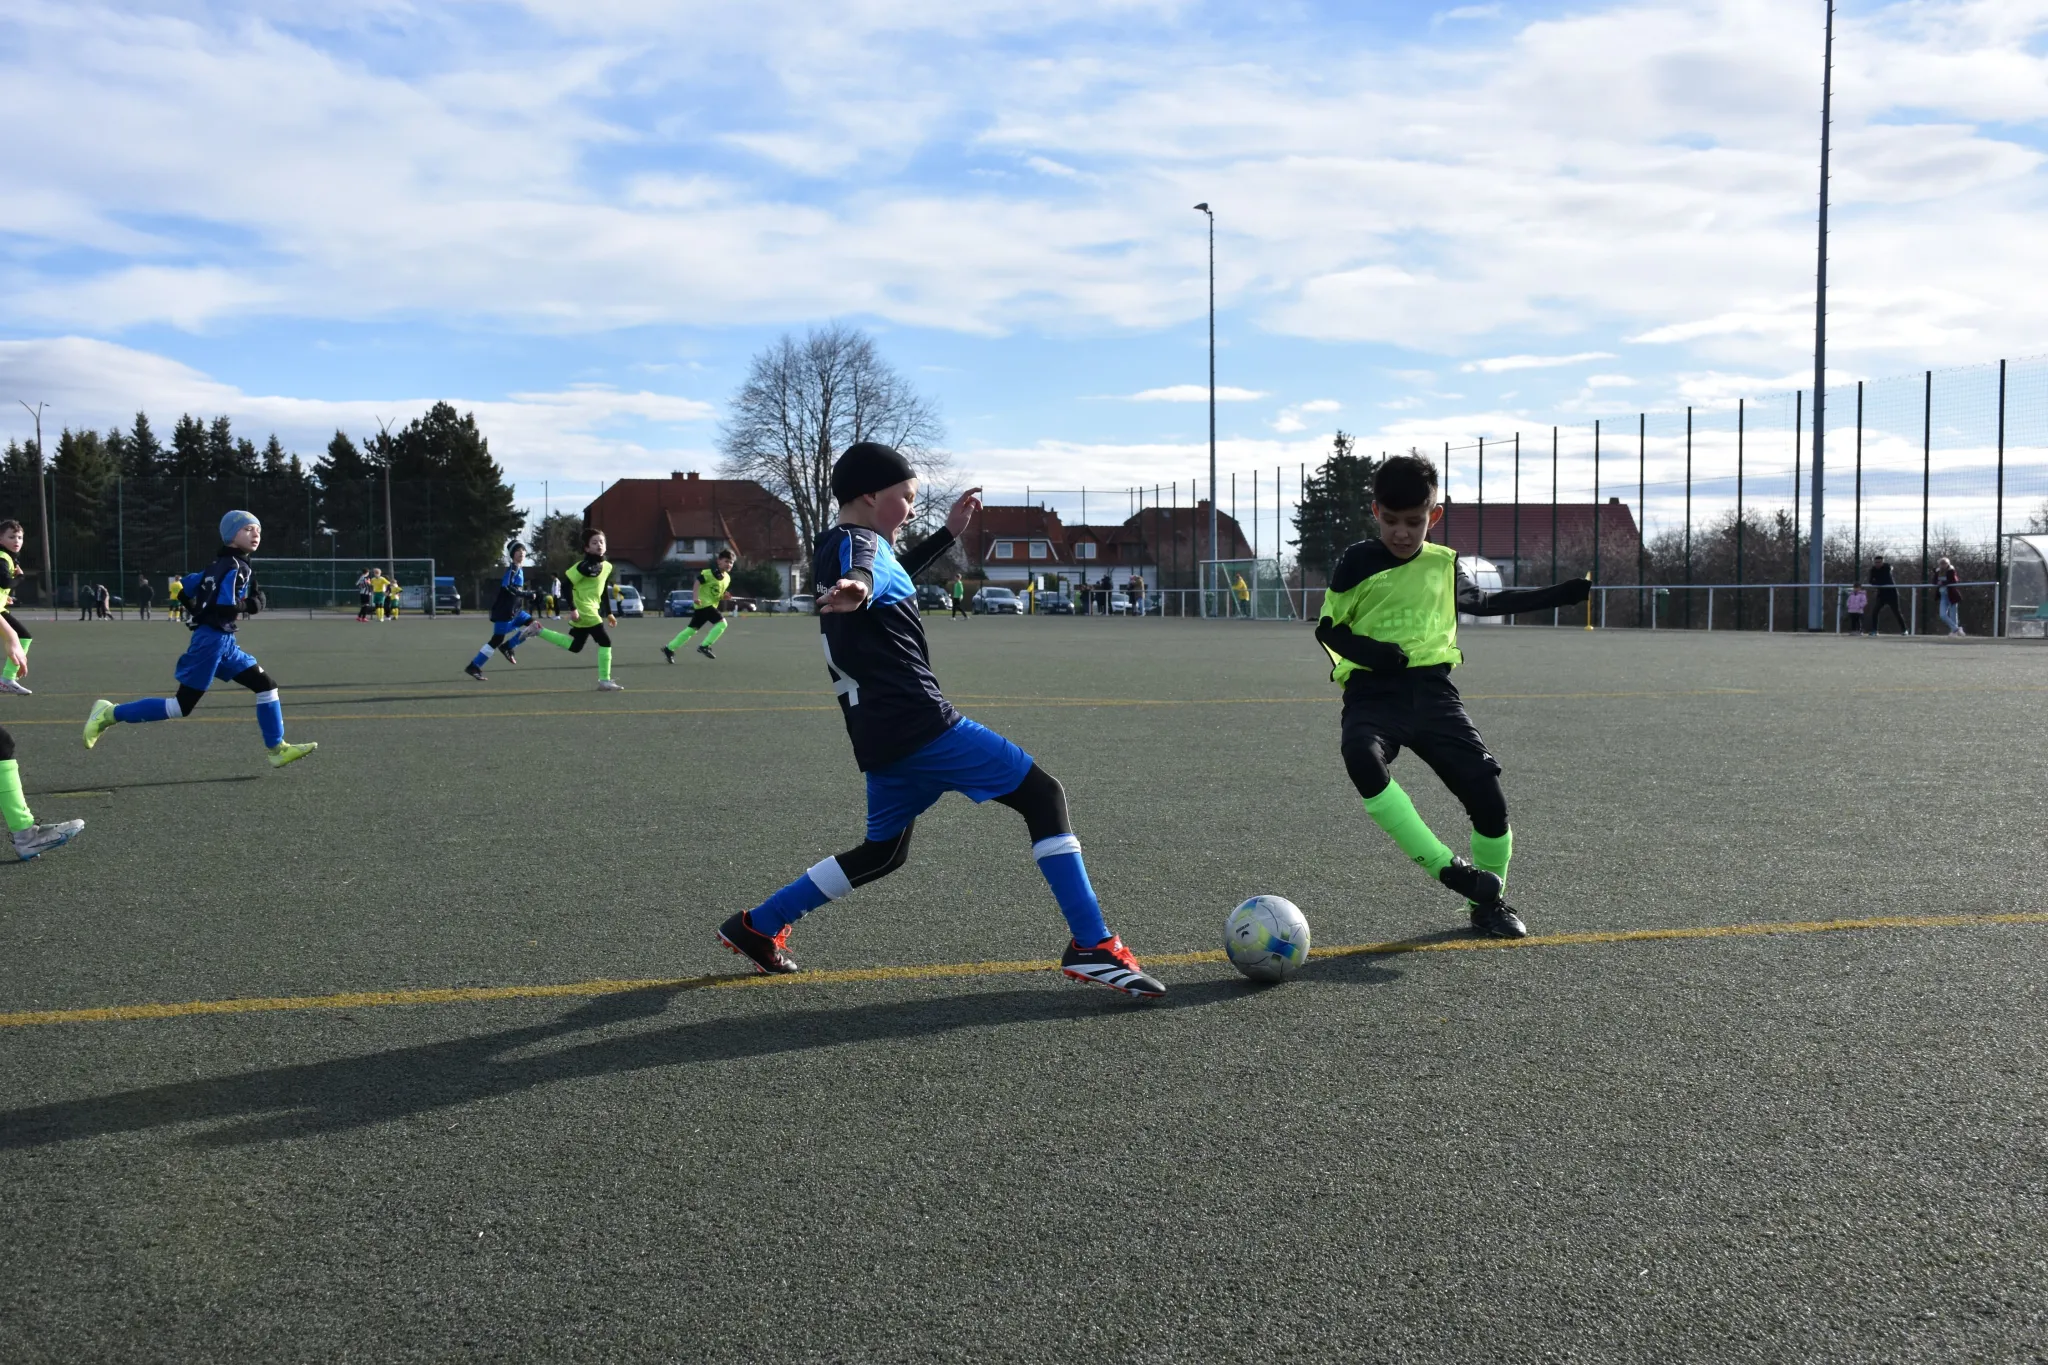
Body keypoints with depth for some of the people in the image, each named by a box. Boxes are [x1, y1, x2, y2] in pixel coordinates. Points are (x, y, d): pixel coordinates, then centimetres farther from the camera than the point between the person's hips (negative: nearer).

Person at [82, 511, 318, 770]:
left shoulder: (221, 565, 15)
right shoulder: (235, 567, -12)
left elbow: (185, 588, 18)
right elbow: (227, 607, -23)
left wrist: (199, 613, 21)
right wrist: (251, 606, -7)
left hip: (225, 641, 10)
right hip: (213, 639, -10)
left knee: (265, 685, 7)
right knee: (182, 706, -5)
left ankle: (278, 749, 8)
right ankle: (110, 714, 4)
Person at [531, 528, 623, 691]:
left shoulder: (607, 566, 9)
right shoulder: (586, 566, -18)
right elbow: (567, 584, -20)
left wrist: (608, 614, 20)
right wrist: (573, 609, -22)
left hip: (591, 609, 9)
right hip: (583, 610, -9)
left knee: (575, 647, 18)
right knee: (605, 642, -9)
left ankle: (538, 631, 25)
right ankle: (604, 682, -2)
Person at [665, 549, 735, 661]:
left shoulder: (727, 578, 11)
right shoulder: (710, 573, -14)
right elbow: (698, 582, -13)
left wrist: (724, 597, 0)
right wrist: (696, 597, -21)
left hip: (711, 605, 9)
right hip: (704, 603, -9)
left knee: (692, 629, 11)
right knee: (722, 622, -19)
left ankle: (669, 648, 18)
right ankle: (704, 646, -15)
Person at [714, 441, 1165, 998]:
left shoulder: (833, 550, 18)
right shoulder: (858, 544, -11)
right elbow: (867, 572, -38)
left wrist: (947, 533, 36)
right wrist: (858, 589, -61)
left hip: (881, 736, 10)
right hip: (921, 723, -10)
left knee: (883, 852, 23)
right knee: (1043, 794, -5)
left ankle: (757, 928, 24)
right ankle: (1093, 946, -10)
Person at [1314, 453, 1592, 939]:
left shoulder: (1445, 564, 12)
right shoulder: (1358, 562, 2)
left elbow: (1482, 602, 31)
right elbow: (1327, 629, 5)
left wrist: (1557, 595, 31)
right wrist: (1368, 652, -14)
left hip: (1432, 689, 3)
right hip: (1373, 692, -3)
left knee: (1488, 794, -7)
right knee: (1363, 760, -35)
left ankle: (1487, 899, 18)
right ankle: (1446, 867, -28)